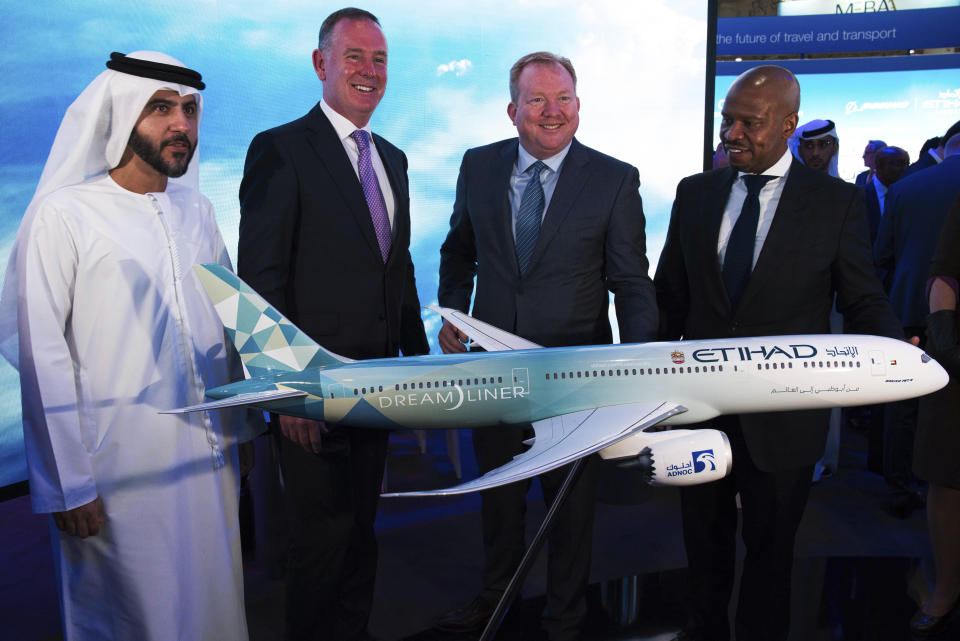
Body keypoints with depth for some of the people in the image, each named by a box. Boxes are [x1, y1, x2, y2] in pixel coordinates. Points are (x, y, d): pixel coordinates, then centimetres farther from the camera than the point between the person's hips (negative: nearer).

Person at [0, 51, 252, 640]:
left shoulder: (198, 213, 8)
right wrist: (67, 485, -9)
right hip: (120, 464, -4)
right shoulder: (63, 215, -8)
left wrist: (238, 433, 12)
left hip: (209, 455, 5)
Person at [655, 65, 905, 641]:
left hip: (782, 416, -3)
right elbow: (670, 295, 5)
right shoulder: (695, 193, 3)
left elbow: (864, 301, -1)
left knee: (770, 546, 15)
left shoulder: (838, 202, -5)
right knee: (704, 536, 20)